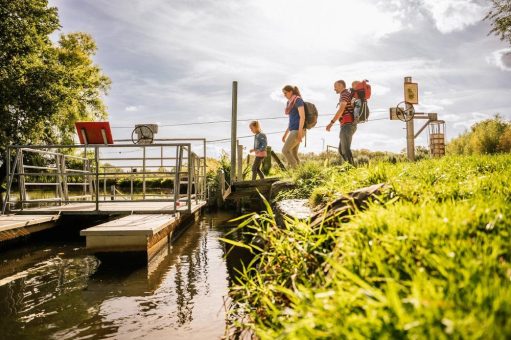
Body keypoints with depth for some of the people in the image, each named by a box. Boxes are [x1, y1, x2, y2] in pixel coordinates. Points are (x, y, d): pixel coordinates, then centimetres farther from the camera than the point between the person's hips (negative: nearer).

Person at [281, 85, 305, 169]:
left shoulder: (298, 100, -7)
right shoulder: (290, 103, 21)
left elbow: (302, 116, -16)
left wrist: (300, 132, -23)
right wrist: (285, 134, 21)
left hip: (297, 130, -10)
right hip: (293, 131, 10)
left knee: (285, 150, -13)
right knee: (293, 154, 5)